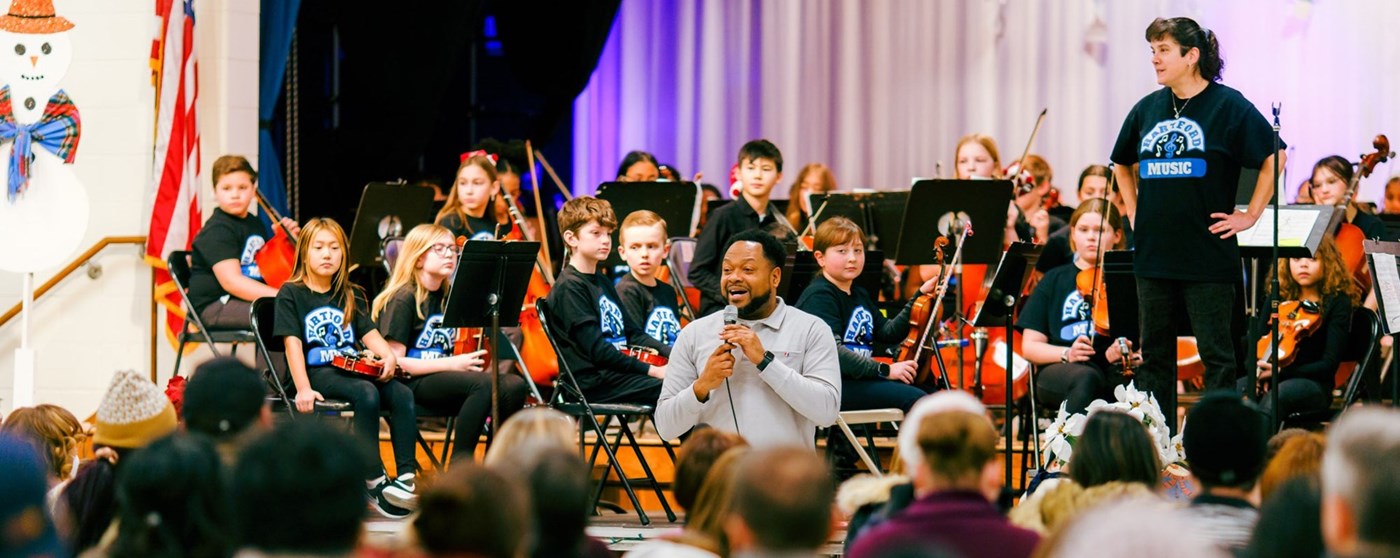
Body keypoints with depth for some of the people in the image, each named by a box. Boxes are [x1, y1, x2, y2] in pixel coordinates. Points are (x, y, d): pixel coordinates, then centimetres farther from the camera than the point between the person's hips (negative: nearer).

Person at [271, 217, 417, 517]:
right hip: (317, 371, -5)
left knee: (402, 393, -24)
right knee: (366, 394, -34)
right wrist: (303, 389, -18)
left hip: (351, 368, 5)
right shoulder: (291, 295, 4)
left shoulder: (351, 296, 20)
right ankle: (374, 483, -31)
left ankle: (406, 476, -30)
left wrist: (388, 356, -11)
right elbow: (293, 343, -6)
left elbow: (369, 334, 12)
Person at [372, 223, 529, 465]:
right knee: (482, 383, -33)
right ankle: (460, 465, -26)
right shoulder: (403, 299, -5)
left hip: (447, 381, 7)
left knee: (514, 386, -19)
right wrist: (452, 364, -16)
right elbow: (394, 360, -12)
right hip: (412, 384, -7)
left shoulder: (448, 297, 18)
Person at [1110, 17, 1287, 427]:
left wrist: (1250, 215, -8)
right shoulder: (1147, 109, 9)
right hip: (1153, 254, 6)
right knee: (1154, 355, 10)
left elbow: (1275, 158, -7)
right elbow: (1123, 166, 25)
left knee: (1217, 357, -1)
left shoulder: (1228, 106, -7)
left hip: (1208, 257, -6)